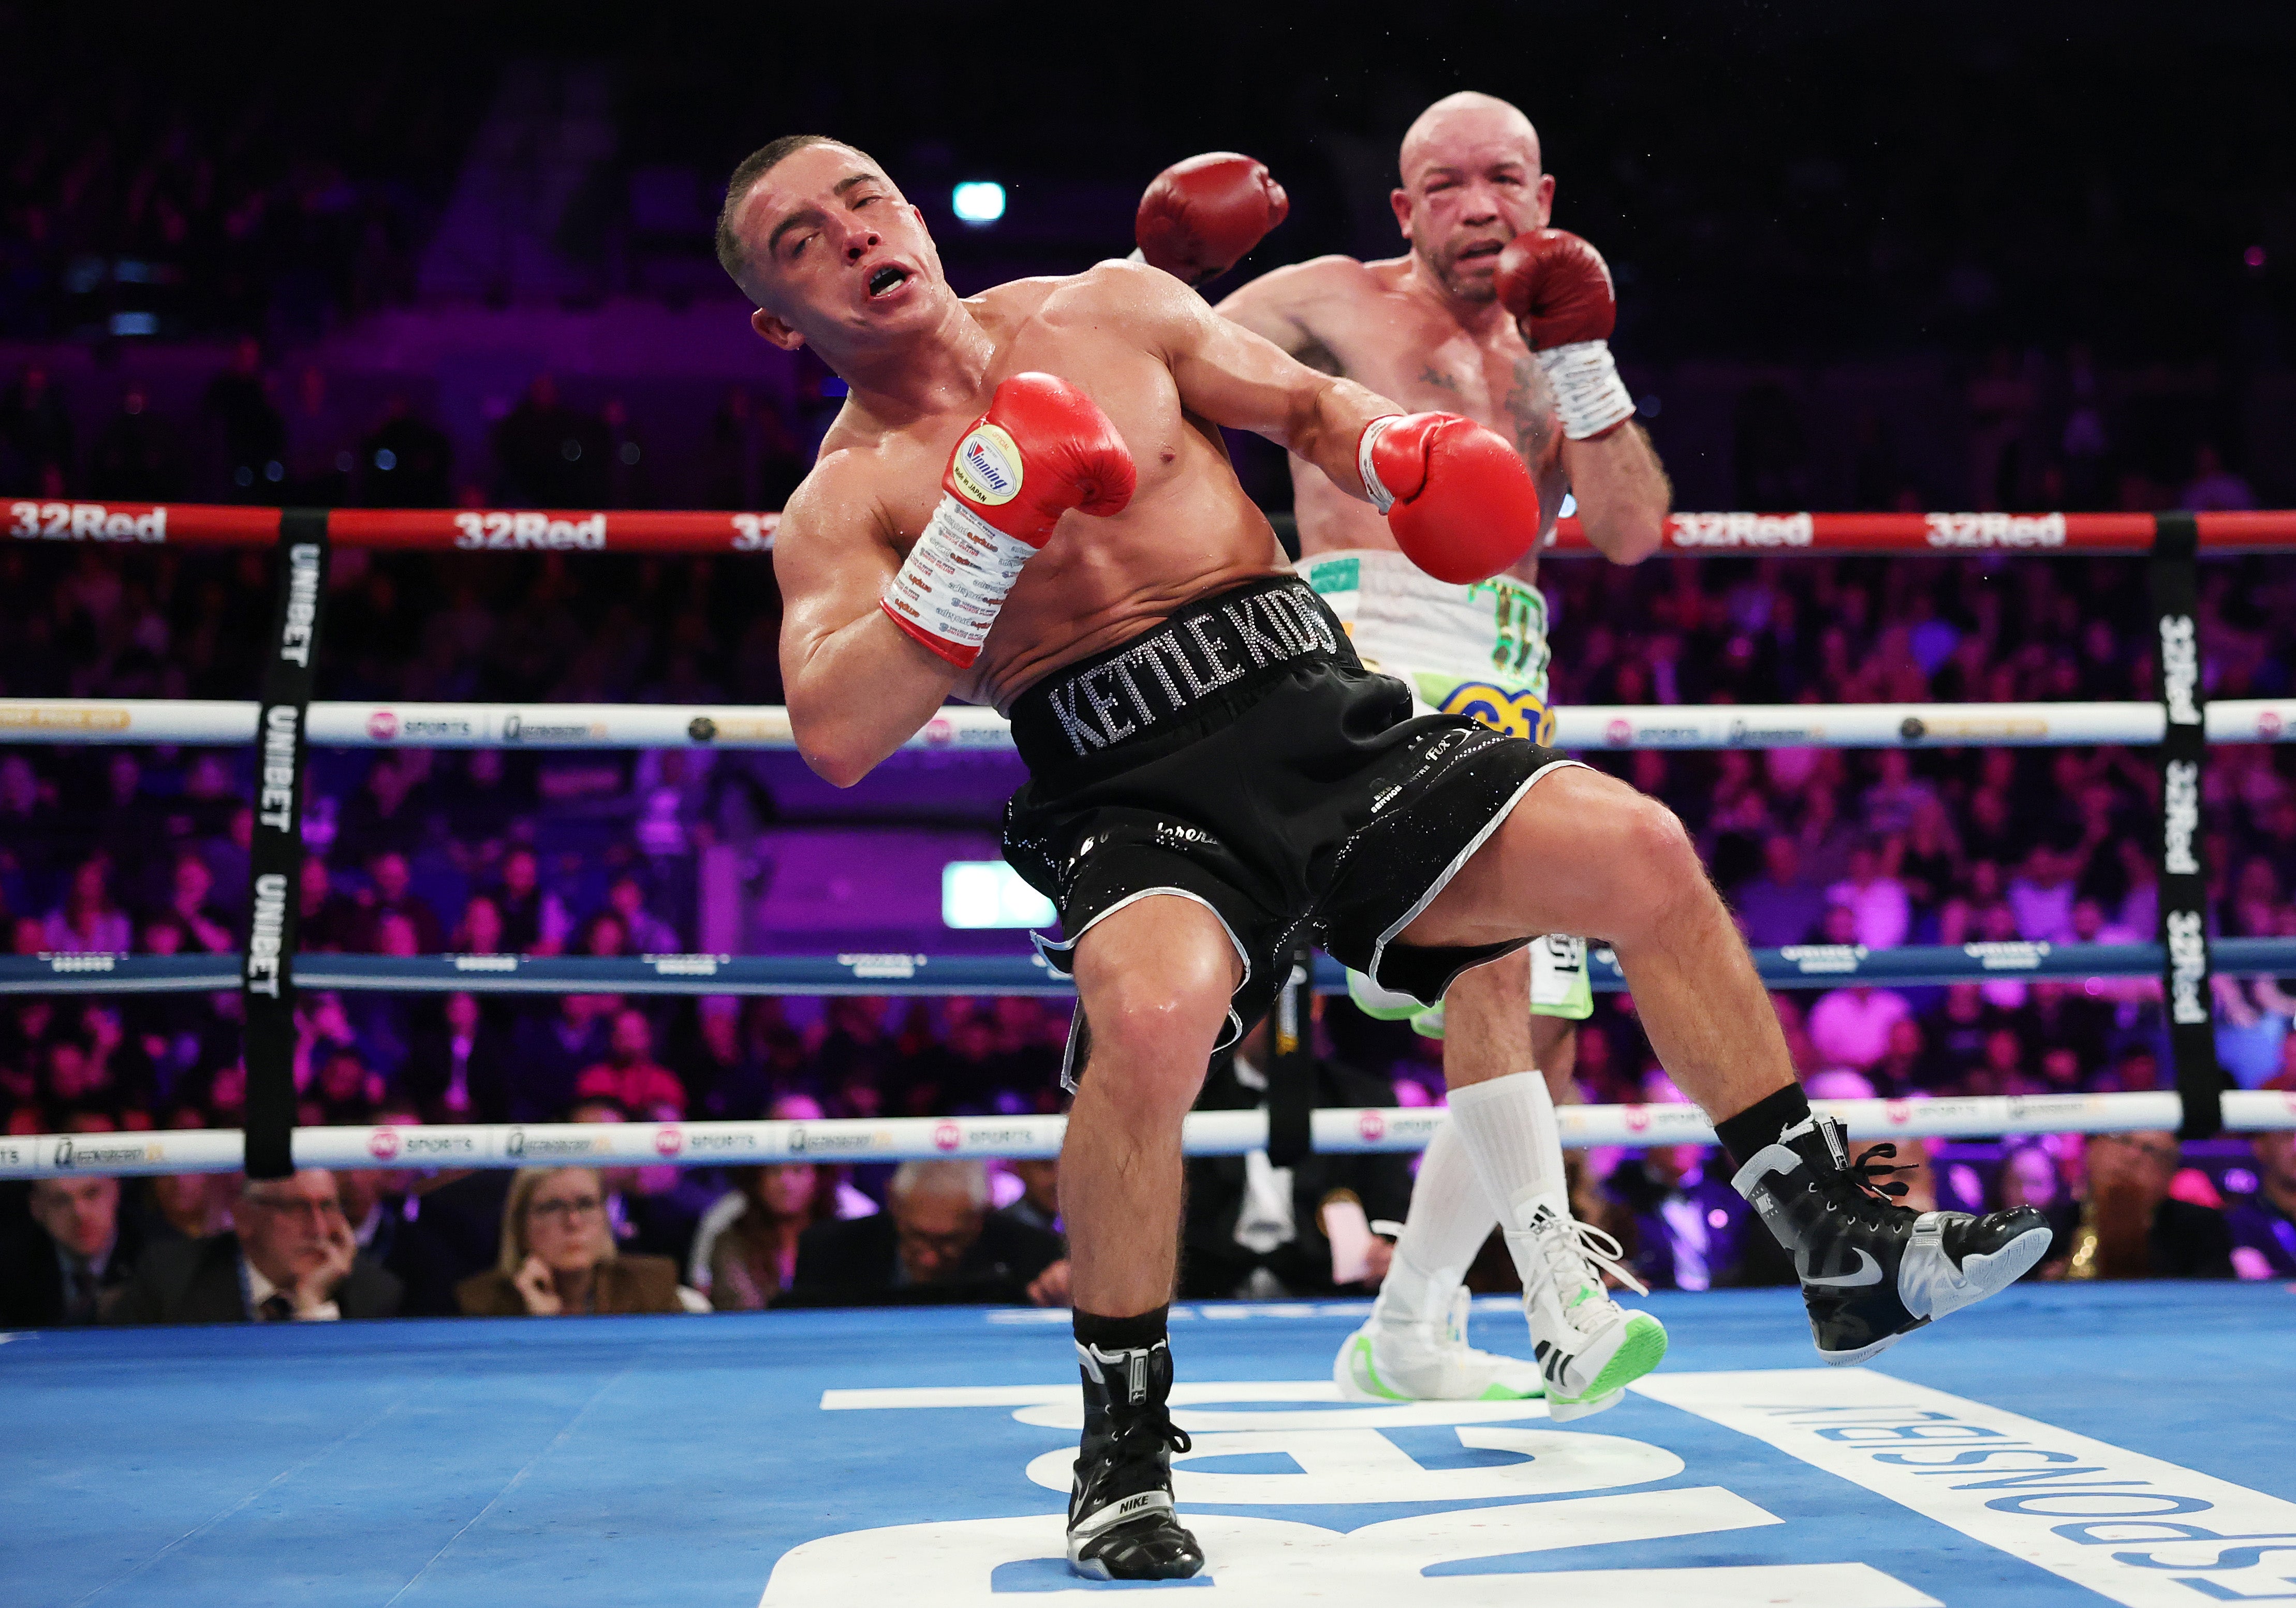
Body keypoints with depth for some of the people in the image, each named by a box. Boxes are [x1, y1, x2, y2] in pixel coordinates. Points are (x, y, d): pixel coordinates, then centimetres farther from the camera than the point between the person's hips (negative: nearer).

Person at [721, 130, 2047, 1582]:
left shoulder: (1111, 308, 14)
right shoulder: (845, 500, 5)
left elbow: (1303, 404, 20)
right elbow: (834, 737, -10)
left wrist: (1394, 451, -3)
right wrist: (984, 524, -17)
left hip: (1323, 713, 4)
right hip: (1135, 793, -3)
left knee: (1637, 850, -13)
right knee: (1156, 1005, -36)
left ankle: (1845, 1253, 2)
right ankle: (1125, 1444, -12)